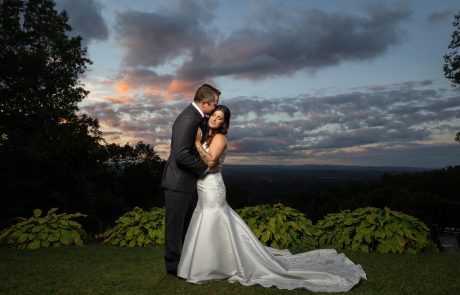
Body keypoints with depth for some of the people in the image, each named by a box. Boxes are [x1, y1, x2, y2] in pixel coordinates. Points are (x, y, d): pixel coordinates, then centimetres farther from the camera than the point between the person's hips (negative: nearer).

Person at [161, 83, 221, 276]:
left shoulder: (196, 116, 6)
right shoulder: (188, 119, -24)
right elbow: (181, 155, -28)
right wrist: (206, 167, -17)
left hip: (188, 182, 10)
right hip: (178, 183, -10)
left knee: (190, 222, 20)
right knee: (175, 224, 7)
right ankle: (173, 265, 24)